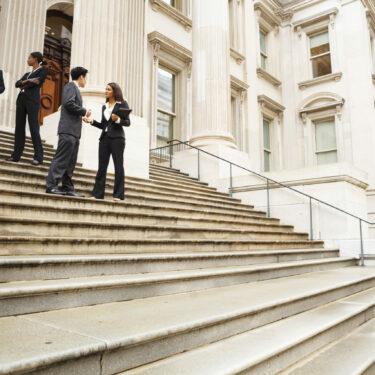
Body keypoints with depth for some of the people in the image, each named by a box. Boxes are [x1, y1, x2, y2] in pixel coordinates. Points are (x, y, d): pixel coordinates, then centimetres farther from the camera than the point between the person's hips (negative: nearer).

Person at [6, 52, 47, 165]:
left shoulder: (43, 70, 4)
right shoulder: (27, 74, 26)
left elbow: (36, 83, -9)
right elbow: (17, 84, 14)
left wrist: (23, 85, 6)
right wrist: (26, 81, -5)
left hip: (33, 100, -7)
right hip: (21, 100, 7)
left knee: (34, 128, -12)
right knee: (19, 127, 2)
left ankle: (38, 157, -10)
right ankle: (16, 155, 3)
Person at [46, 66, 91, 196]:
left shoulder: (75, 89, 24)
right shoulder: (71, 86, -2)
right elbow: (68, 103, -17)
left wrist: (82, 115, 12)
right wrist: (84, 111, -8)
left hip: (74, 131, 9)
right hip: (68, 129, -9)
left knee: (70, 161, 7)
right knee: (61, 159, -11)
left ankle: (67, 188, 9)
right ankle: (51, 186, -10)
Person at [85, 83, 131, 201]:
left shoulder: (122, 104, 4)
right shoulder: (104, 106, 20)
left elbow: (128, 122, -2)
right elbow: (103, 125, 19)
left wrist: (118, 120, -19)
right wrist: (92, 121, 5)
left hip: (117, 138, -5)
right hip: (104, 138, 6)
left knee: (118, 166, -5)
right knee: (102, 166, 2)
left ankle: (118, 195, -4)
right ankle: (97, 194, 4)